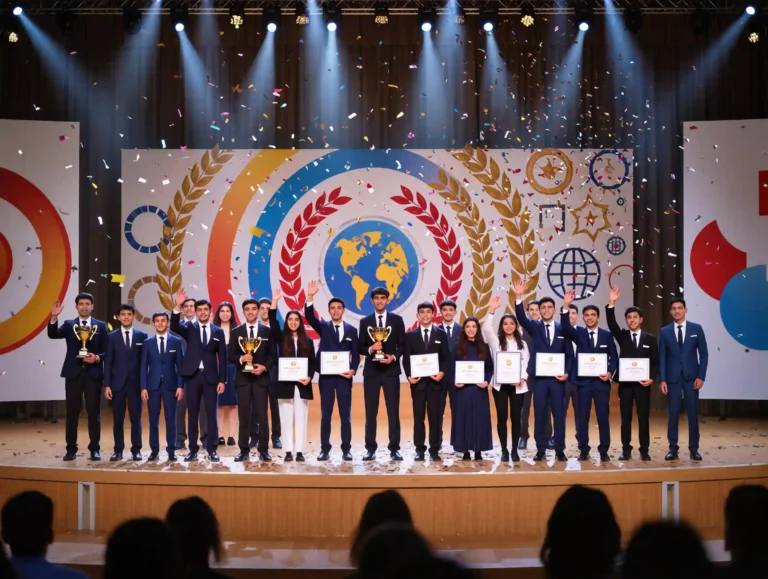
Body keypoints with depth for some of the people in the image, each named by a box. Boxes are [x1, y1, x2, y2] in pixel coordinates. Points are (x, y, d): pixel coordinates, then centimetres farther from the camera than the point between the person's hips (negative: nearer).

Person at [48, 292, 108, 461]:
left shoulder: (101, 326, 7)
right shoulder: (69, 325, 8)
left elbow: (106, 351, 4)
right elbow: (53, 334, -10)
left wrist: (97, 358, -15)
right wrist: (54, 317, -24)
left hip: (93, 374, -1)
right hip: (73, 373, 1)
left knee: (94, 413, 2)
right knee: (72, 413, 4)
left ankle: (94, 449, 9)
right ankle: (71, 449, 11)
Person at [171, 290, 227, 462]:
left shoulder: (218, 331, 7)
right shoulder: (190, 328, 6)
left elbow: (222, 357, 6)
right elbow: (174, 326, -15)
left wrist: (222, 380, -1)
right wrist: (178, 307, -28)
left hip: (211, 377, 0)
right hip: (192, 376, 0)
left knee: (212, 414, 2)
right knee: (193, 414, 5)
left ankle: (212, 449, 9)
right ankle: (193, 449, 11)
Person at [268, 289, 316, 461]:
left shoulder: (307, 341, 7)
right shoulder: (281, 338, 5)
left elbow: (312, 362, 5)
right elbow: (273, 323, -10)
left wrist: (309, 377, -12)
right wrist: (274, 302, -19)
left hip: (302, 384, 0)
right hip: (285, 384, 0)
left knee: (301, 418, 1)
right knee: (286, 418, 1)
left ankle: (299, 451, 2)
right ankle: (288, 451, 3)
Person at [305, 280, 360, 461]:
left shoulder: (351, 330, 7)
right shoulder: (323, 327, 6)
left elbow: (355, 354, 6)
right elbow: (309, 317, -12)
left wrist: (353, 370, -12)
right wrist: (310, 298, -26)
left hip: (344, 376, 0)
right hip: (326, 376, 0)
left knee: (345, 415, 3)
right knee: (325, 414, 4)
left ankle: (346, 449, 8)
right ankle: (324, 449, 9)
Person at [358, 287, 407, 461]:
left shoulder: (397, 320, 5)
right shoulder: (365, 322, 7)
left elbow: (402, 344, 4)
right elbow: (360, 347, 5)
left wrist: (394, 357, -14)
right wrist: (370, 349, -16)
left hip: (391, 370, -1)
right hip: (371, 370, 1)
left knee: (393, 411, -1)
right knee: (370, 412, 3)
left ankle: (394, 449, 4)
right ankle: (371, 448, 9)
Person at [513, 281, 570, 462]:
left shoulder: (562, 329, 7)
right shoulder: (534, 327, 5)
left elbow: (569, 353, 8)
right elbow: (521, 317, -13)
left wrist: (567, 372, -6)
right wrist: (519, 297, -27)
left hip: (558, 377, 0)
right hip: (539, 377, 0)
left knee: (559, 414, 3)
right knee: (540, 414, 3)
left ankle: (559, 450, 11)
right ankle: (541, 449, 9)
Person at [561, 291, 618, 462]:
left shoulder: (607, 335, 7)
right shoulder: (578, 333, 4)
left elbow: (614, 358, 9)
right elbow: (566, 328, -18)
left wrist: (610, 372, -11)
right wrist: (565, 307, -31)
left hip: (601, 381, 0)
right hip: (583, 381, 0)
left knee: (603, 417, 2)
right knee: (583, 417, 2)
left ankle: (604, 451, 10)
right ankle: (583, 450, 9)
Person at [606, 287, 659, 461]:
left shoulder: (650, 339, 6)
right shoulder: (623, 336, 7)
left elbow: (655, 362, 5)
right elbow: (612, 324, -11)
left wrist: (652, 378, -11)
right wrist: (611, 304, -24)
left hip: (642, 383, 0)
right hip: (625, 383, 1)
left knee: (643, 418, 3)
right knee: (625, 418, 3)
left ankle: (644, 450, 9)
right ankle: (626, 450, 8)